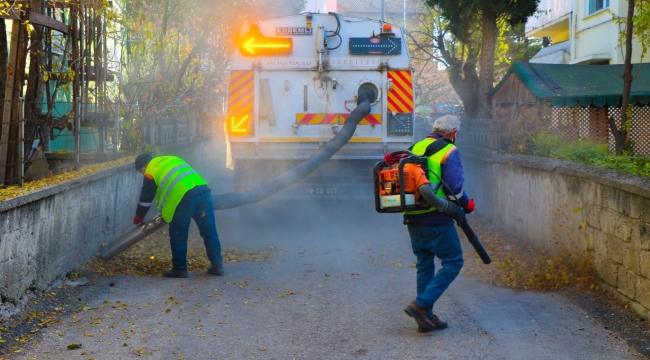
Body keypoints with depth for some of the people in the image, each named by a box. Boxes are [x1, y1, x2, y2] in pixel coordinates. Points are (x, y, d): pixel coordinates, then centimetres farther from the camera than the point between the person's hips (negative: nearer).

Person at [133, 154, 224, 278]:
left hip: (184, 198, -6)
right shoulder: (171, 159, 31)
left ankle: (180, 269, 13)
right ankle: (217, 265, 16)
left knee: (178, 235, 8)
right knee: (209, 232, 12)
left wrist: (139, 217, 32)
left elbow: (145, 198, 16)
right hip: (203, 190, 7)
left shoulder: (151, 171, 11)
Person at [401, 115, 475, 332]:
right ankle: (421, 304, -8)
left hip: (412, 217, 7)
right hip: (436, 219, -7)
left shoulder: (415, 148, 13)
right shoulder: (449, 151, -6)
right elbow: (454, 188, -15)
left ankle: (426, 317, 16)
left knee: (424, 265, 14)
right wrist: (466, 204, 2)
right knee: (453, 262, 2)